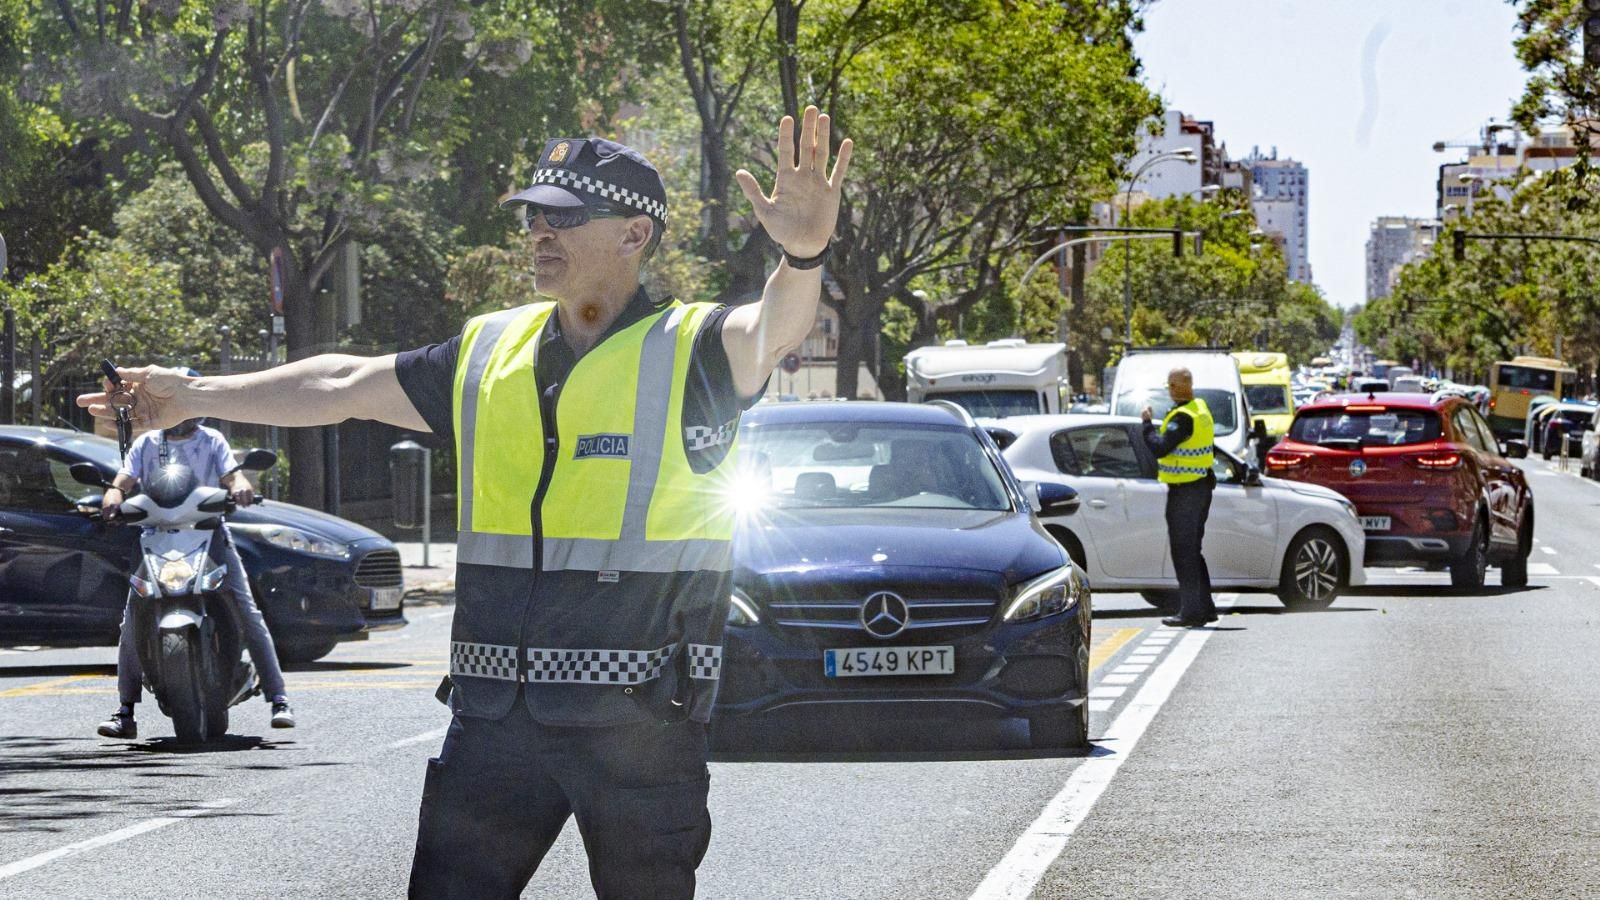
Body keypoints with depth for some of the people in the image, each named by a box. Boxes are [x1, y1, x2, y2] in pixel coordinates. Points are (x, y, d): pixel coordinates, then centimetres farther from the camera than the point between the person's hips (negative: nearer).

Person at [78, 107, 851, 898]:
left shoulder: (691, 352, -3)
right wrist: (197, 397, 24)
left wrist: (803, 257, -47)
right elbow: (343, 387, 21)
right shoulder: (489, 353, 13)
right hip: (496, 714, 5)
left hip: (641, 717, -5)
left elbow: (773, 328, -24)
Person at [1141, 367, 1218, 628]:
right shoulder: (1202, 410, 13)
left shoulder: (1183, 417, -19)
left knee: (1184, 551, -6)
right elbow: (1211, 451, 22)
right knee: (1192, 550, 17)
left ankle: (1191, 611, -6)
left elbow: (1160, 448, -26)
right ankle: (1205, 608, 20)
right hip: (1202, 486, 10)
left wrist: (1147, 424, -12)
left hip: (1185, 491, -10)